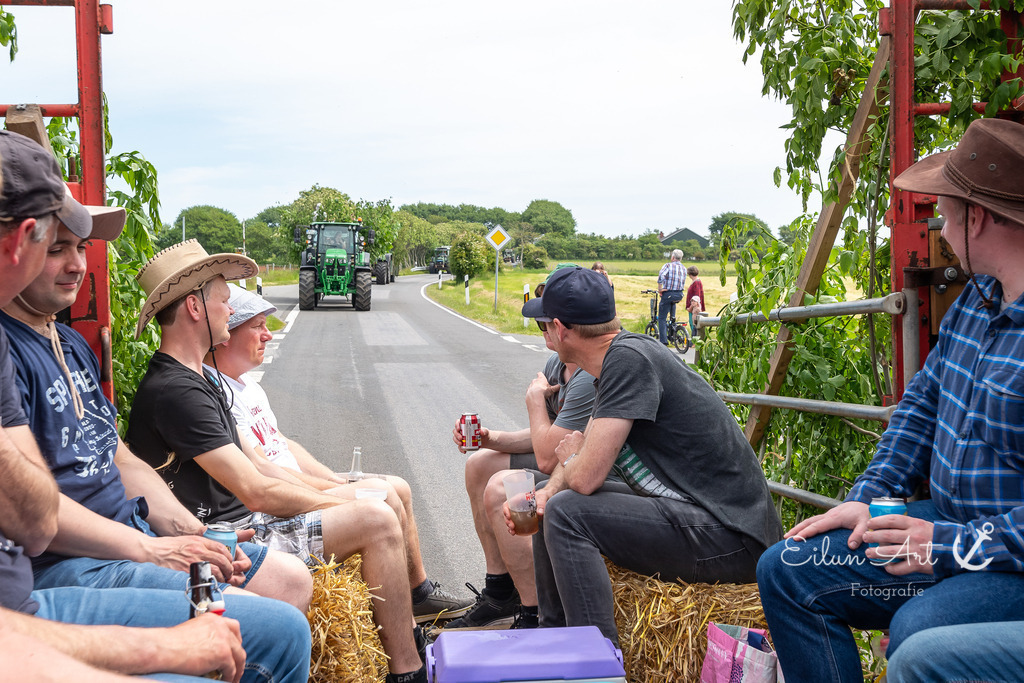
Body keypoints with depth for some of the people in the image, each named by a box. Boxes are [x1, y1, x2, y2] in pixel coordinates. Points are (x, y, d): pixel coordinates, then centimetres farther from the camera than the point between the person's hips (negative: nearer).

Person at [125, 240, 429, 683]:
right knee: (378, 522, -16)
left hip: (242, 520, 11)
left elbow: (258, 466, 17)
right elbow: (258, 492, -21)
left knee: (380, 514, 13)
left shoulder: (198, 380, 16)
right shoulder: (176, 391, -19)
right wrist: (339, 507, -8)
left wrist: (331, 497, 8)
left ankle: (408, 643, 18)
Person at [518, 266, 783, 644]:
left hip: (730, 538, -11)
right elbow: (579, 449, 20)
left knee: (567, 512, -20)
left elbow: (586, 476, -24)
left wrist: (569, 459, 0)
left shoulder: (628, 359, -20)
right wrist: (546, 492, -1)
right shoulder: (621, 353, 11)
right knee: (552, 502, 16)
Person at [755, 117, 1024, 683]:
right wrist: (867, 497, 8)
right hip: (958, 526, 9)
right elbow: (924, 398, 18)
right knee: (787, 570, 7)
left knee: (918, 634, -37)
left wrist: (955, 545, -24)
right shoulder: (978, 297, 9)